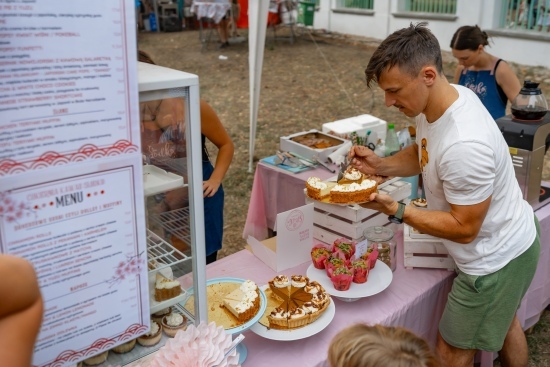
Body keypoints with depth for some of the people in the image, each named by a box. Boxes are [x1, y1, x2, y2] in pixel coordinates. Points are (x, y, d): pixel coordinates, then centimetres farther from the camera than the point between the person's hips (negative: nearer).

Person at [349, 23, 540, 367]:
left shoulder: (464, 145, -38)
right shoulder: (442, 98, -10)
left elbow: (464, 228, -26)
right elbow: (423, 153, 7)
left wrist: (396, 210, -27)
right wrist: (381, 165, -9)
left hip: (496, 260, -9)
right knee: (504, 322, 32)